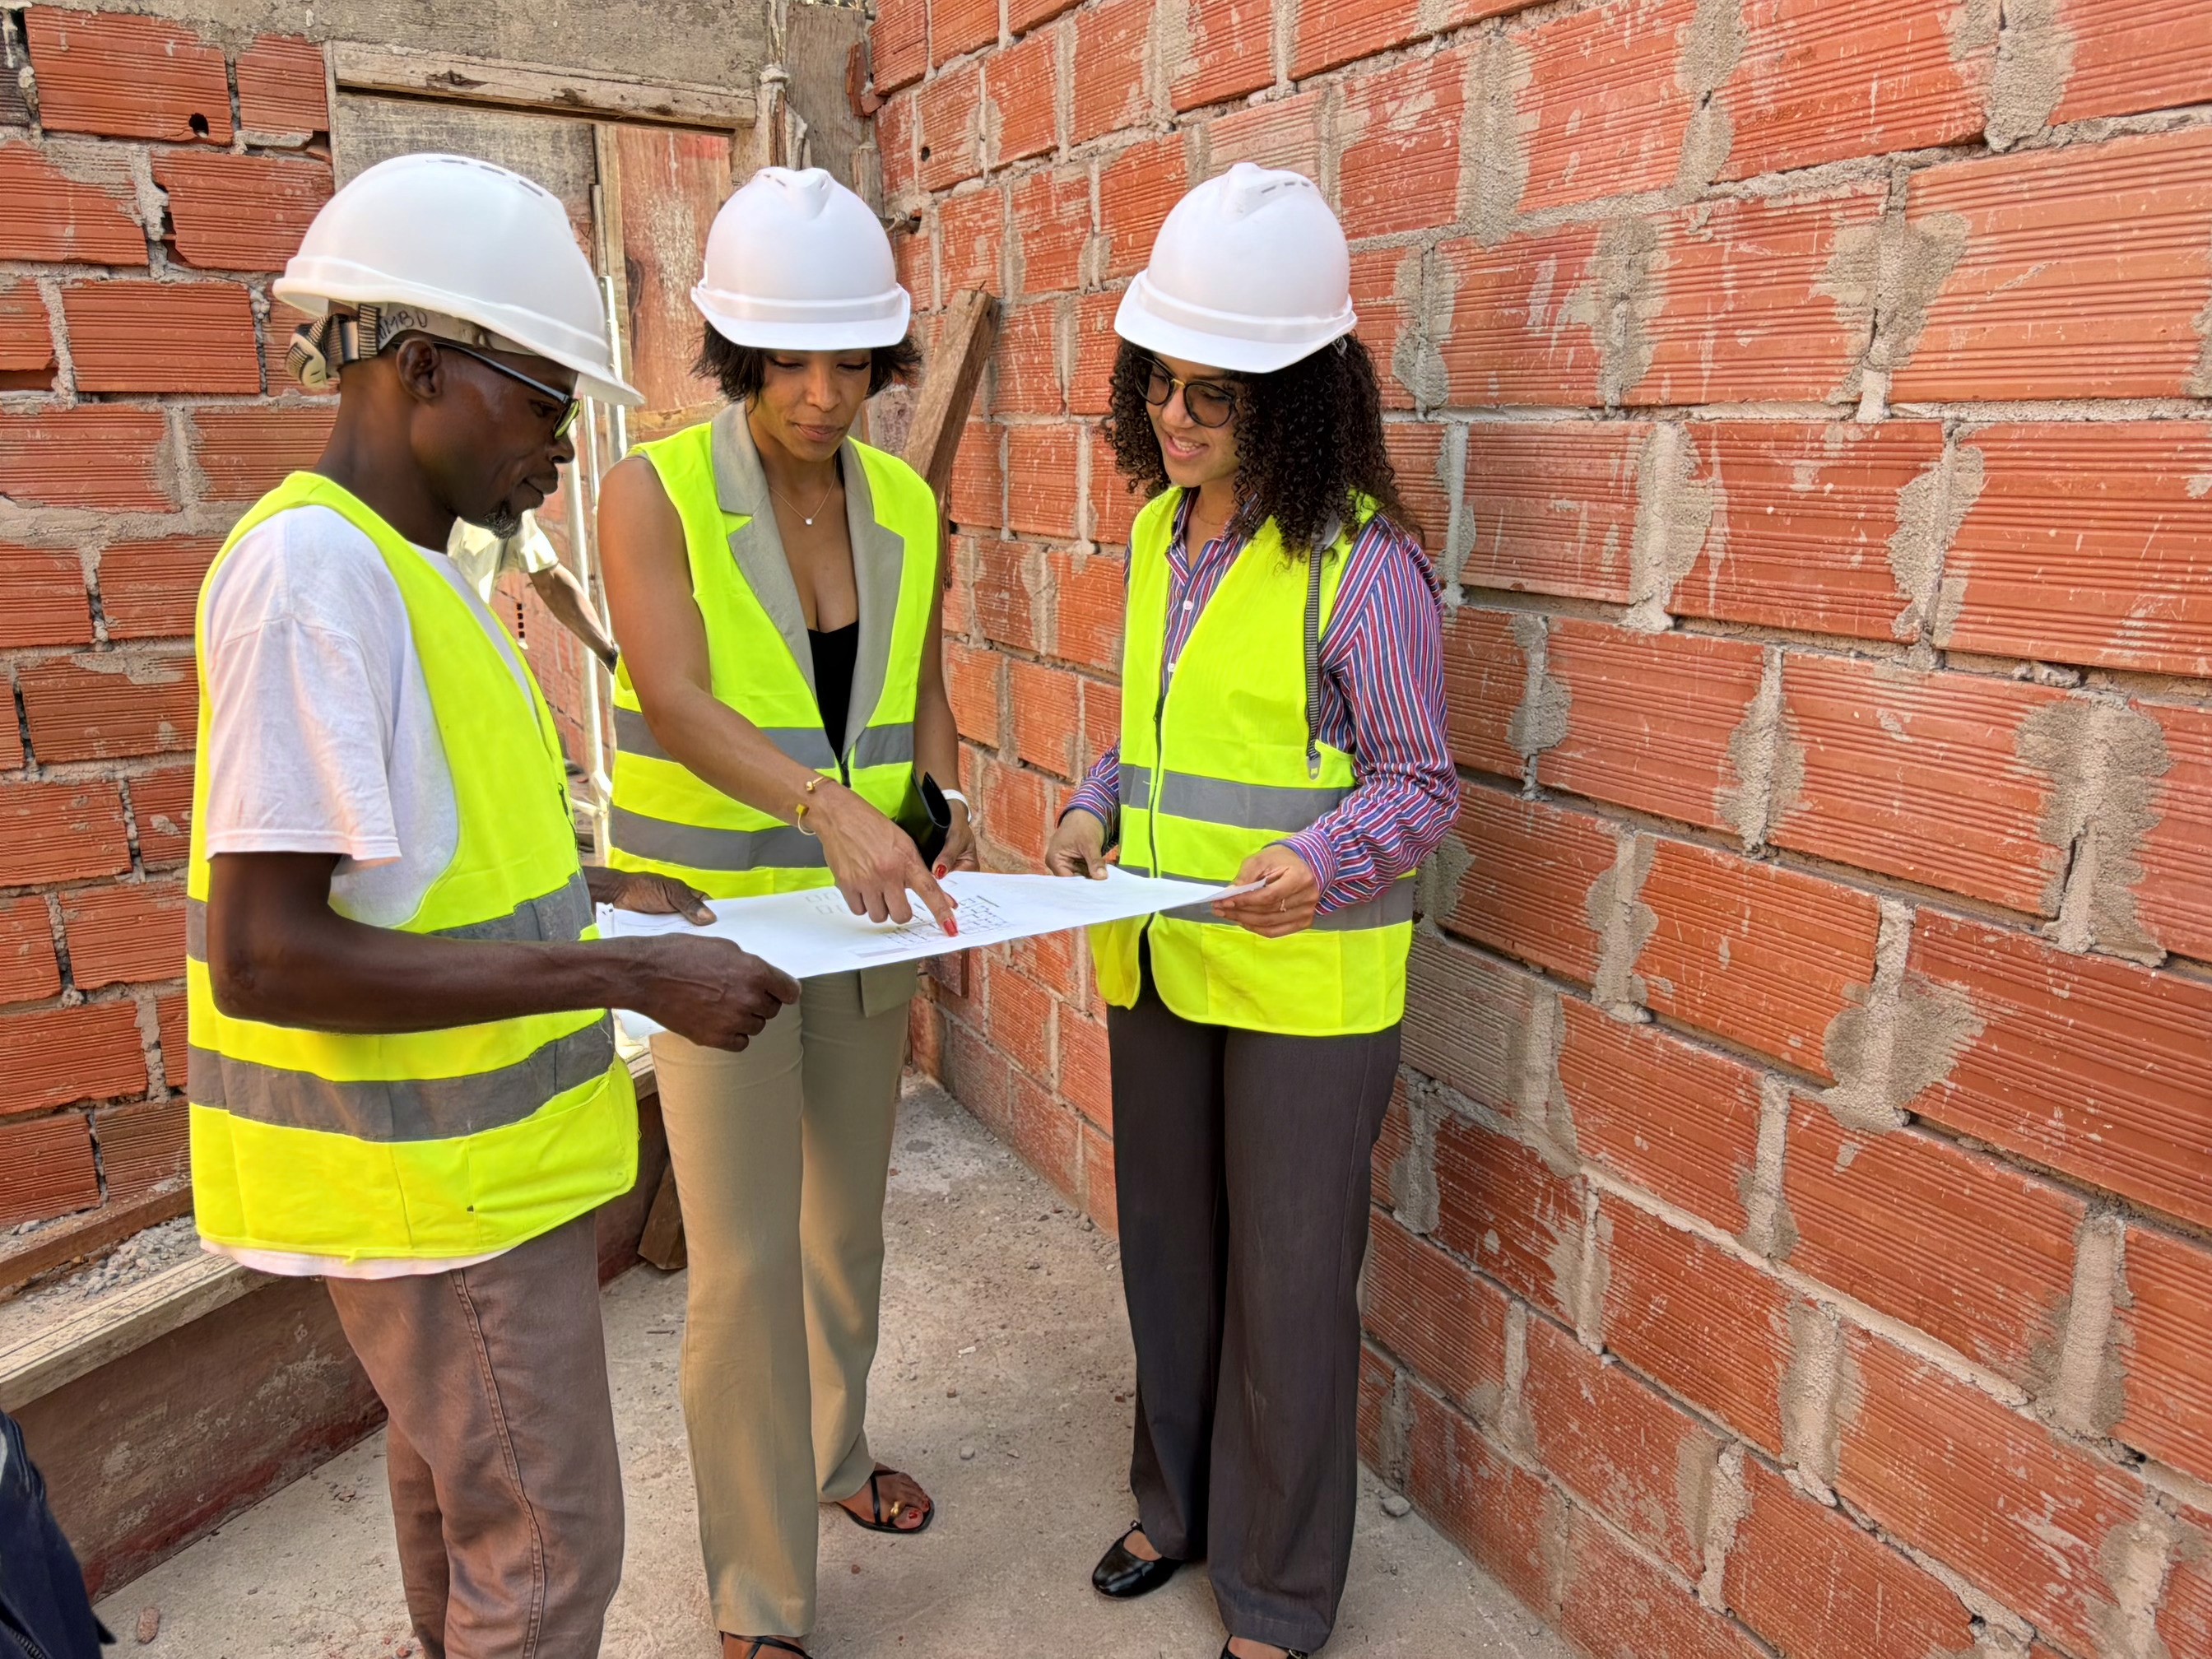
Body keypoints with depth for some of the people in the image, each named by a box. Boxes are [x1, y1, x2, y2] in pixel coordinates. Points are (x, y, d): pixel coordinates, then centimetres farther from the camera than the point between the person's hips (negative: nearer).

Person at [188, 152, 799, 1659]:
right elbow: (261, 956, -27)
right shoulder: (314, 571, -22)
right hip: (441, 1176, -9)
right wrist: (630, 979, -27)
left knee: (455, 1487, 26)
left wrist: (596, 885, 6)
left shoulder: (402, 564, 8)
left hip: (462, 1153, 9)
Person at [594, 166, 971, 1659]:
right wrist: (827, 802, -39)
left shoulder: (906, 506, 4)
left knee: (850, 1214, 20)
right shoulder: (657, 493, -11)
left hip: (864, 915, 5)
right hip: (718, 918, -5)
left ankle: (836, 1452, 46)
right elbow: (677, 699, -24)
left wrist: (939, 795, -7)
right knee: (747, 1259, -1)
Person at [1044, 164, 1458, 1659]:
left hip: (1304, 981, -7)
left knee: (1288, 1289, 9)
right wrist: (1101, 807, -2)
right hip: (1156, 962, 7)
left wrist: (1317, 862, -28)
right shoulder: (1162, 533, 6)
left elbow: (1418, 784, -10)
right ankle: (1179, 1500, 46)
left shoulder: (1363, 561, -16)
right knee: (1169, 1252, 21)